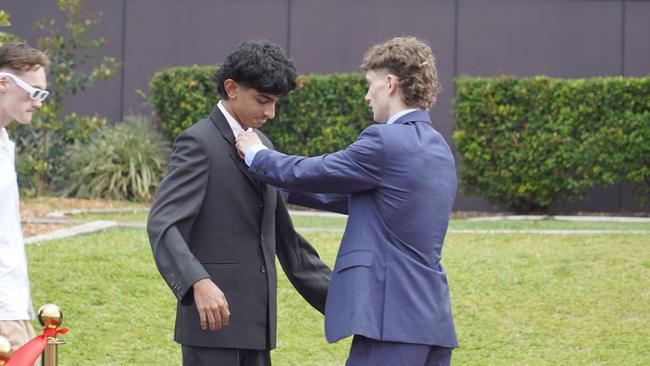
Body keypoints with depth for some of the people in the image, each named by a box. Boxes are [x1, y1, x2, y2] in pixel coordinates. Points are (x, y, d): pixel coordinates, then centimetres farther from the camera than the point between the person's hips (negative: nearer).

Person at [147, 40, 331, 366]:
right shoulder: (200, 143, -7)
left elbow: (286, 240, 24)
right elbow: (162, 224, -20)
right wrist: (199, 282, -35)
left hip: (255, 322, 8)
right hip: (214, 317, -8)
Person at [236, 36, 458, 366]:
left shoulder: (385, 141, -12)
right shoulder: (437, 148, 17)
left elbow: (310, 173, -5)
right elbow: (359, 199, 25)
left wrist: (256, 155, 14)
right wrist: (286, 187, 28)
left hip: (394, 318, -9)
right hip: (434, 317, 9)